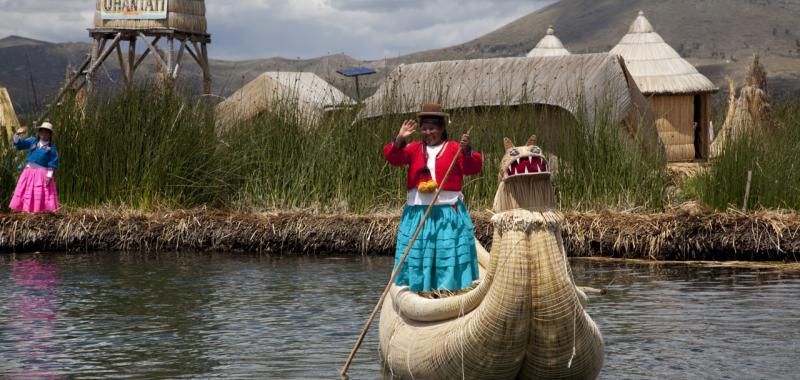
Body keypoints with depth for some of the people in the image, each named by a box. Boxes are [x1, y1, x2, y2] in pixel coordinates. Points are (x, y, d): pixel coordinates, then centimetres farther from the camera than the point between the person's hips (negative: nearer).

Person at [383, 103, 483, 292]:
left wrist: (467, 150, -23)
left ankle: (449, 287, -1)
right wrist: (400, 139, -17)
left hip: (448, 212, -3)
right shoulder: (414, 149, 13)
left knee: (449, 252, -4)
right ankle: (418, 288, 8)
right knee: (416, 253, 2)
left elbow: (473, 168, -5)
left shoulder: (454, 149, 6)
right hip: (418, 212, 3)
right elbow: (393, 157, -1)